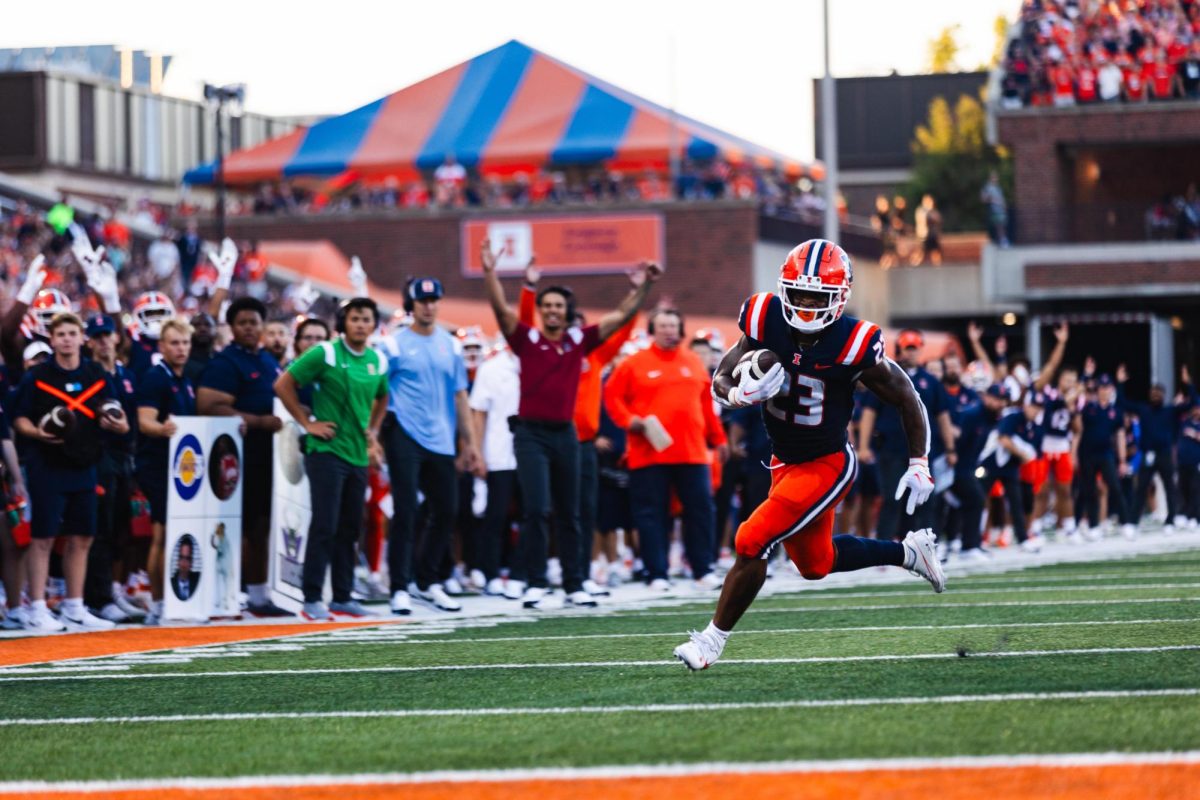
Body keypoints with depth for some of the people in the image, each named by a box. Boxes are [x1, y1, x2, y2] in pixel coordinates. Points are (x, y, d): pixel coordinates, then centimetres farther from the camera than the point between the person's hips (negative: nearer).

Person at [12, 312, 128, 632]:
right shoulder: (36, 377, -4)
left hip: (83, 467, 5)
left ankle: (74, 609, 17)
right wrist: (36, 432, -22)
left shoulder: (96, 375, 8)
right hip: (47, 467, -5)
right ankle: (37, 610, 1)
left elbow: (108, 417, 13)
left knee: (81, 538, 8)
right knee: (42, 538, -3)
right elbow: (19, 418, -2)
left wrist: (117, 424, -10)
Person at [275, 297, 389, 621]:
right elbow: (283, 384, -7)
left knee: (350, 528, 10)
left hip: (358, 454, 6)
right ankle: (312, 600, -6)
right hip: (327, 450, -6)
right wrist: (307, 422, -8)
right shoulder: (325, 353, -9)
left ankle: (343, 596, 18)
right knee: (325, 526, -9)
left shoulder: (378, 361, 8)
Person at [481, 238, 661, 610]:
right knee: (537, 510, -13)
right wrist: (489, 272, -26)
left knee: (569, 515, 10)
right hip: (531, 432, -4)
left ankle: (574, 585, 17)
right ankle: (535, 585, -11)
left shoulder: (579, 340, 6)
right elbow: (502, 309, -14)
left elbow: (621, 317, 7)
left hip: (566, 433, 4)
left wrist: (641, 287, -2)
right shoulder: (527, 339, -2)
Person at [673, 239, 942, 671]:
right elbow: (720, 381, -5)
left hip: (827, 465, -6)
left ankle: (713, 638, 1)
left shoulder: (855, 346, -24)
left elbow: (907, 400, -8)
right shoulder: (766, 323, -14)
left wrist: (919, 465, -5)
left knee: (753, 542, -16)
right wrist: (741, 394, -28)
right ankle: (909, 551, 42)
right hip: (785, 462, 6)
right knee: (816, 564, 21)